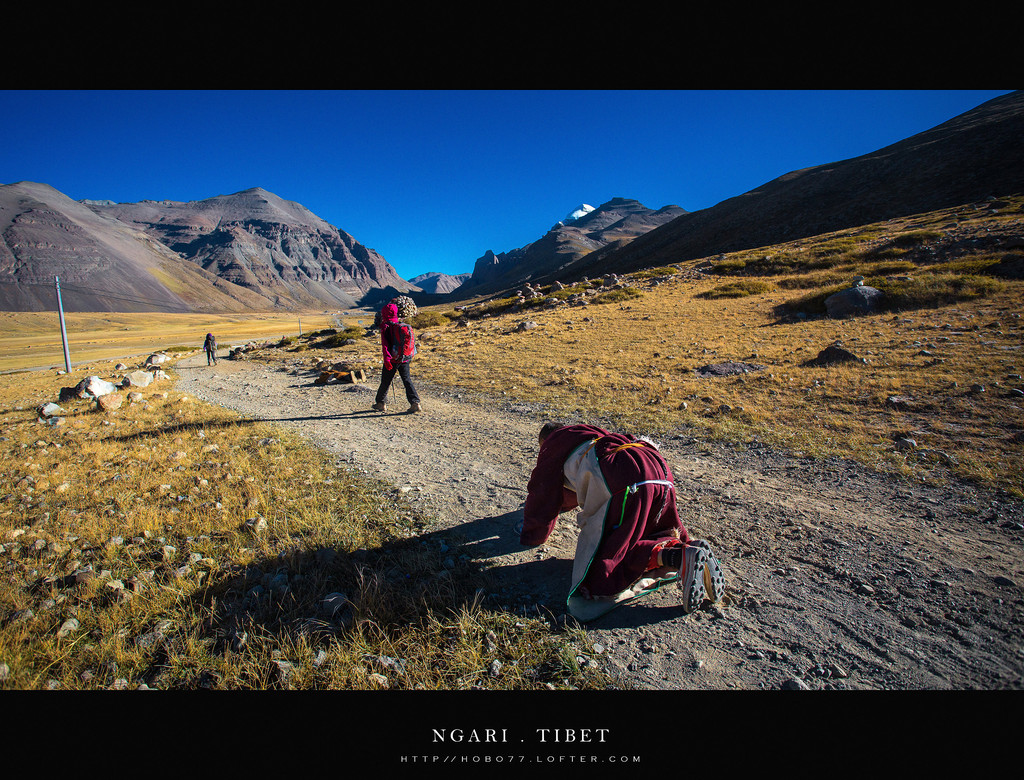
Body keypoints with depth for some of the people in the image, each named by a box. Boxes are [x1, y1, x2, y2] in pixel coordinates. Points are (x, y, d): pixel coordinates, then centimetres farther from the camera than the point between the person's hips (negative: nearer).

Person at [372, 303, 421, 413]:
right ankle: (415, 403, -4)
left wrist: (386, 358, -24)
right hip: (404, 359, 5)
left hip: (393, 359, -5)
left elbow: (385, 344, -17)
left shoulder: (386, 326, -7)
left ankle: (380, 403, 22)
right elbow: (412, 340, 16)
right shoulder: (404, 326, 9)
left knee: (385, 381, 9)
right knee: (407, 380, 7)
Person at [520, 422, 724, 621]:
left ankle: (680, 558, -20)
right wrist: (559, 504, 72)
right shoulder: (593, 434, 41)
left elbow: (542, 492, 22)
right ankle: (689, 546, 0)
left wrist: (532, 535, 37)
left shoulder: (553, 443, 20)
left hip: (628, 486, -8)